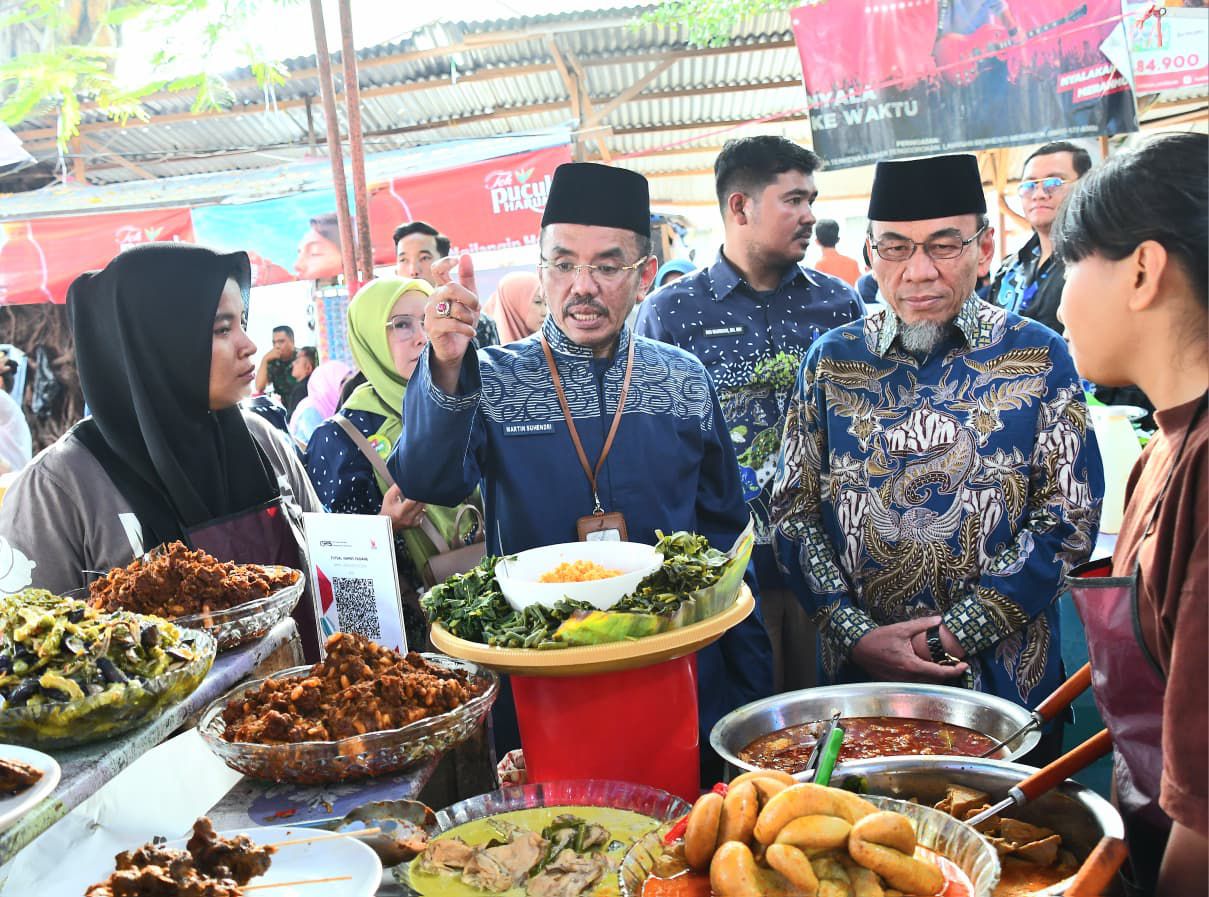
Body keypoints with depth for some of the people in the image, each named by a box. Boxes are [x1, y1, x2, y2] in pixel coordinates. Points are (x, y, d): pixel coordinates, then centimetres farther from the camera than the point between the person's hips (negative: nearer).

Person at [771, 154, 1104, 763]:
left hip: (1006, 684, -1)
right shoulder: (831, 360, 2)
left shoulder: (1038, 355, -2)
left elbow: (1070, 514, -6)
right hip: (859, 677, 1)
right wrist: (857, 634, -10)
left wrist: (959, 633, -13)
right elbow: (794, 512, 1)